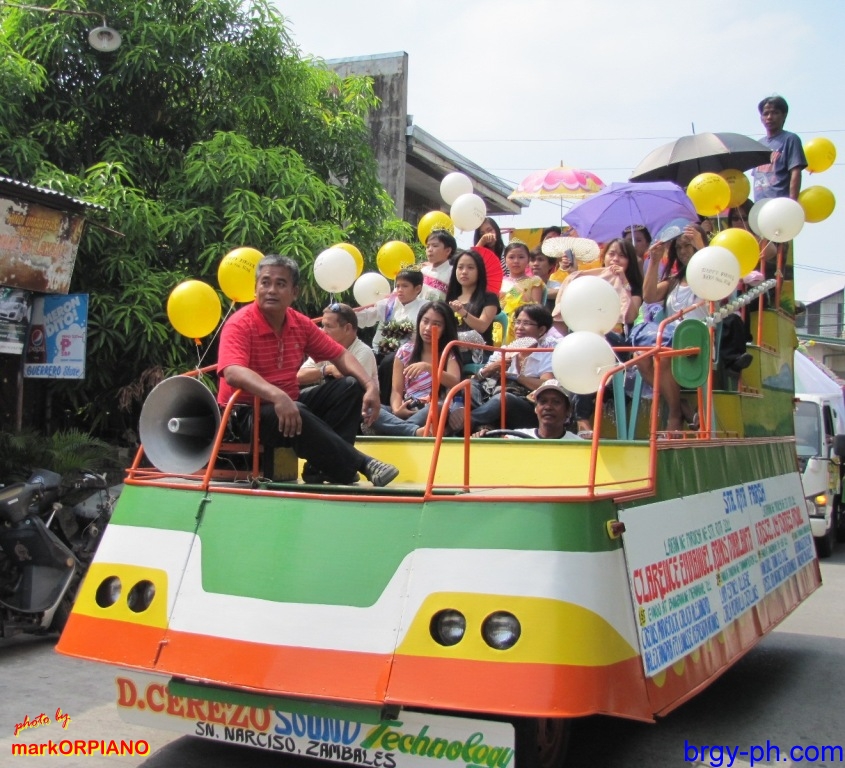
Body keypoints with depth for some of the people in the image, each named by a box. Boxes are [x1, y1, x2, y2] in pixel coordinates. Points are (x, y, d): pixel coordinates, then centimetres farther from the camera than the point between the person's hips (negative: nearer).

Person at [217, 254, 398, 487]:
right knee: (298, 416, -37)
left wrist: (370, 385, -10)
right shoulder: (240, 325, -16)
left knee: (350, 386, -4)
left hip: (288, 404, 8)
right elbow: (232, 373, -34)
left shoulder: (300, 324, 4)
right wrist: (276, 395, -49)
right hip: (246, 414, -8)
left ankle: (322, 467, -18)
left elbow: (340, 355, 9)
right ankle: (361, 464, -21)